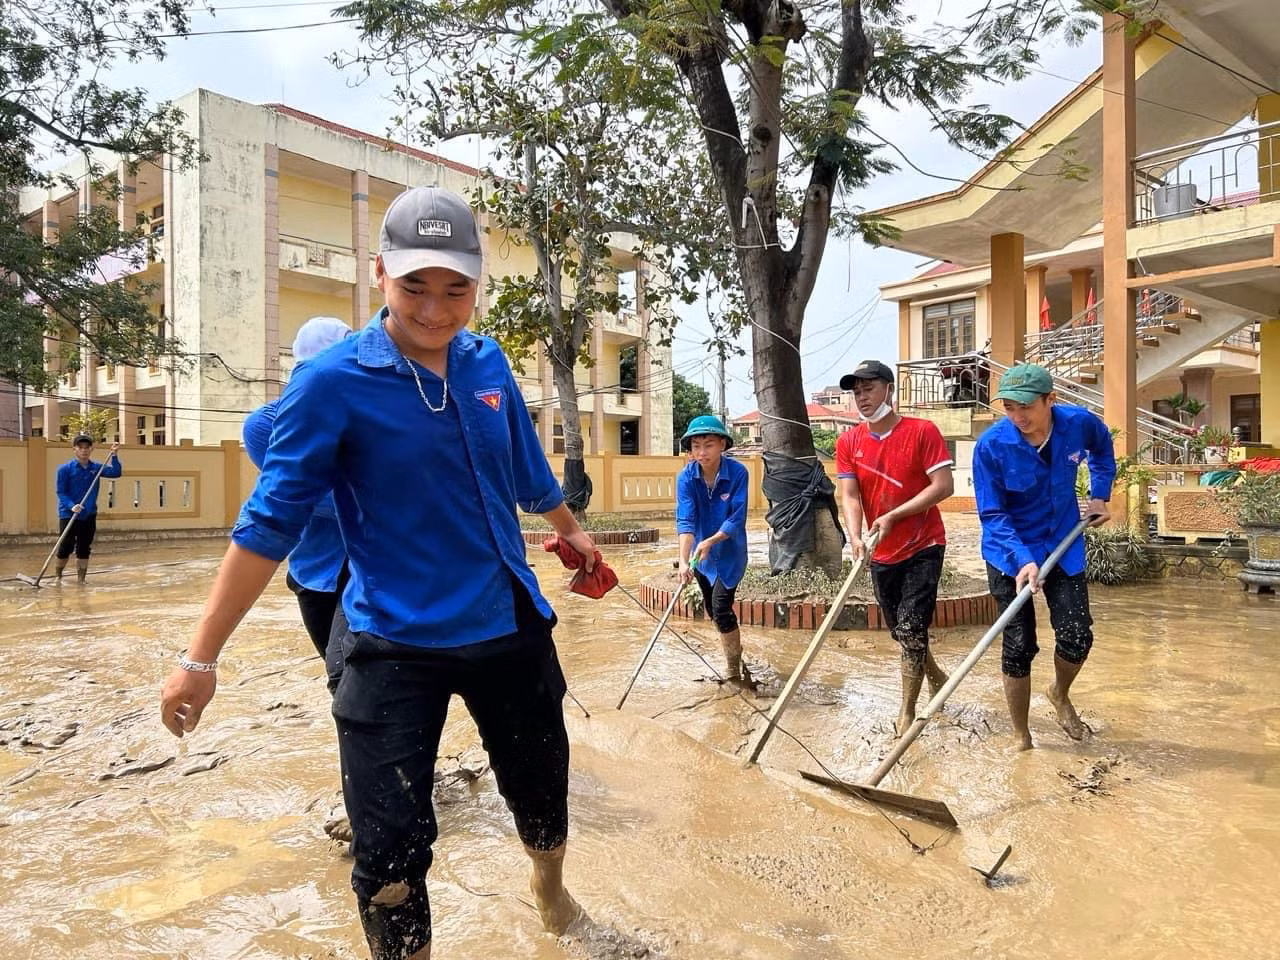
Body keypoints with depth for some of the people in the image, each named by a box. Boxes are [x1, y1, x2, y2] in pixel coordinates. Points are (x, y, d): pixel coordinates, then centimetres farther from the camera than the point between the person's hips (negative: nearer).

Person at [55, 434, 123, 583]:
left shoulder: (96, 467, 4)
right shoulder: (65, 469, -8)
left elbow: (115, 472, -6)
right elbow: (60, 491, -8)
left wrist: (114, 455, -18)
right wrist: (71, 506, -23)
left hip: (89, 516, 4)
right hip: (68, 515, -4)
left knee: (84, 550, 7)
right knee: (65, 549, -3)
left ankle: (81, 580, 16)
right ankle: (57, 577, 16)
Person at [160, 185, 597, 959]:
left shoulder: (489, 363, -2)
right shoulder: (332, 384, -15)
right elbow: (271, 522, -13)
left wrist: (572, 531, 30)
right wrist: (202, 657, -13)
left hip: (510, 627, 5)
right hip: (395, 645, -4)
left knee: (543, 788, 22)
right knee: (389, 851, -1)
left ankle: (551, 890, 55)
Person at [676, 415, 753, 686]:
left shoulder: (737, 472, -22)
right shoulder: (686, 477, -17)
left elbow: (737, 519, -22)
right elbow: (685, 521, -26)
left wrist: (710, 542, -36)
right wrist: (684, 560, -39)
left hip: (730, 551, -4)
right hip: (701, 552, 4)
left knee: (721, 609, -14)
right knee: (712, 610, 19)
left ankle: (733, 669, 3)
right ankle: (734, 649, 46)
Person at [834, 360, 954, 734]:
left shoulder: (922, 432, -10)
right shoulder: (848, 443, 0)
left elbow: (943, 486, -15)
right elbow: (850, 495, -7)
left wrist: (893, 516, -22)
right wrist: (856, 537, -25)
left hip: (923, 547, -5)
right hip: (882, 553, 5)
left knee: (911, 628, -10)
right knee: (901, 631, 17)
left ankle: (907, 710, 4)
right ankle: (935, 676, 44)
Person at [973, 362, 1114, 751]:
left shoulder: (1080, 423, -14)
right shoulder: (991, 445, -24)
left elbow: (1102, 446, 13)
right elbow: (992, 514, -18)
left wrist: (1100, 494, 7)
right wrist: (1023, 560, -29)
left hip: (1064, 547, 3)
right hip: (1010, 554, -3)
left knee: (1077, 638, 0)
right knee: (1019, 646, 1)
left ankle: (1059, 693, 34)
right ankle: (1021, 737, 19)